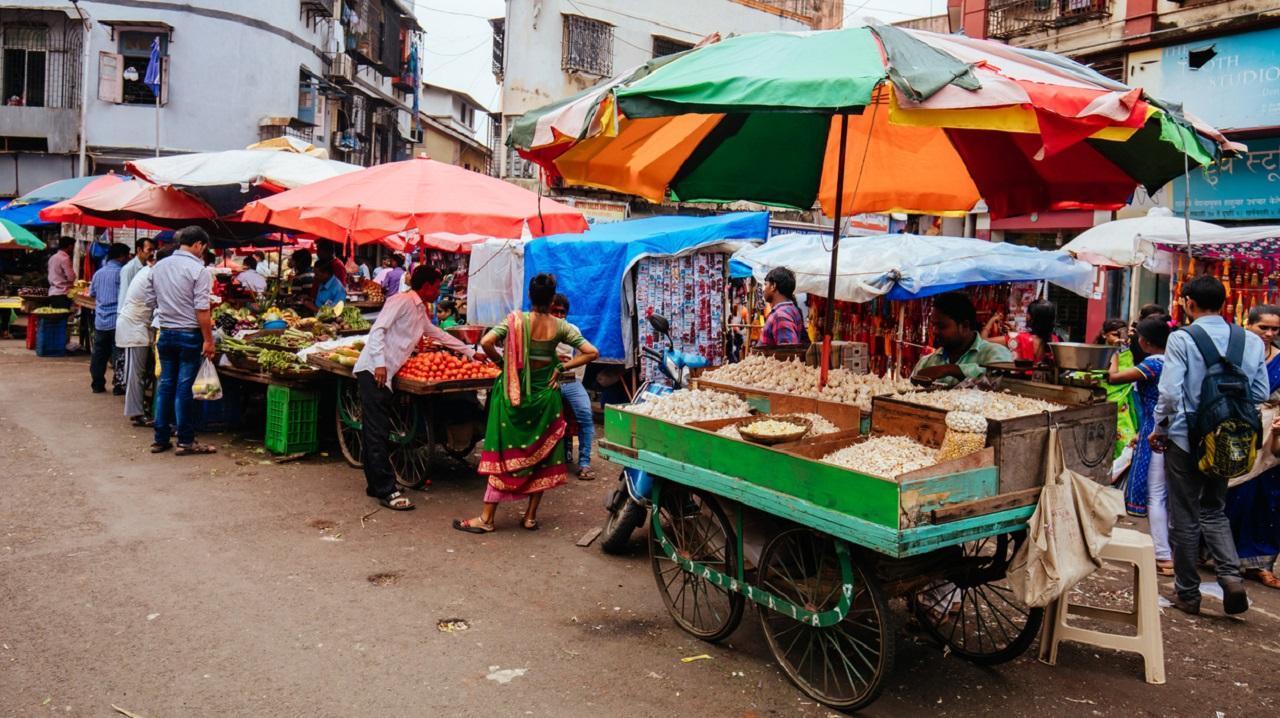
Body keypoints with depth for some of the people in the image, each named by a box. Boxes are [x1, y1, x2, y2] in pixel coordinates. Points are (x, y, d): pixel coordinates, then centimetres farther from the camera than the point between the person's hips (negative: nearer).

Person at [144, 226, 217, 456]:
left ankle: (160, 439, 17)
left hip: (165, 333, 6)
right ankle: (185, 441, 6)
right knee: (184, 387, -1)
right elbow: (202, 309, -17)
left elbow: (150, 301, 14)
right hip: (189, 335, -6)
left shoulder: (158, 266, 8)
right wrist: (208, 340, -14)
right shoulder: (198, 269, -13)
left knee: (165, 385, 12)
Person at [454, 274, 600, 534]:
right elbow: (591, 353, -6)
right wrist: (562, 368, -2)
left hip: (514, 393, -1)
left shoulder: (516, 320, -10)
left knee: (504, 453, 4)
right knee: (542, 454, 12)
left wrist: (501, 361, -3)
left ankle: (487, 518, 8)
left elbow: (486, 343, -20)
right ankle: (531, 517, 19)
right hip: (546, 395, 2)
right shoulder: (560, 327, -5)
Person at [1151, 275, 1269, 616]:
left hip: (1186, 438, -4)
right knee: (1214, 510, 21)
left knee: (1185, 518, 8)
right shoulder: (1251, 341, 0)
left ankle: (1187, 593, 18)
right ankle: (1231, 575, 1)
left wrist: (1159, 429, -4)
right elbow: (1260, 393, 4)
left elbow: (1170, 393, -18)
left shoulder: (1181, 339, -14)